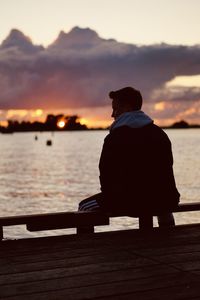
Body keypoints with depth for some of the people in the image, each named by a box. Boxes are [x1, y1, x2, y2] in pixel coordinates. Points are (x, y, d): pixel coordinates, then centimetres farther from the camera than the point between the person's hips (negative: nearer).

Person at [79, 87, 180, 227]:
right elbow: (167, 169, 13)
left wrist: (108, 194, 9)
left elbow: (106, 174, -9)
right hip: (159, 200, 6)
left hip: (129, 202, -5)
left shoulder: (114, 138, -9)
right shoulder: (160, 133, 8)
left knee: (85, 207, 14)